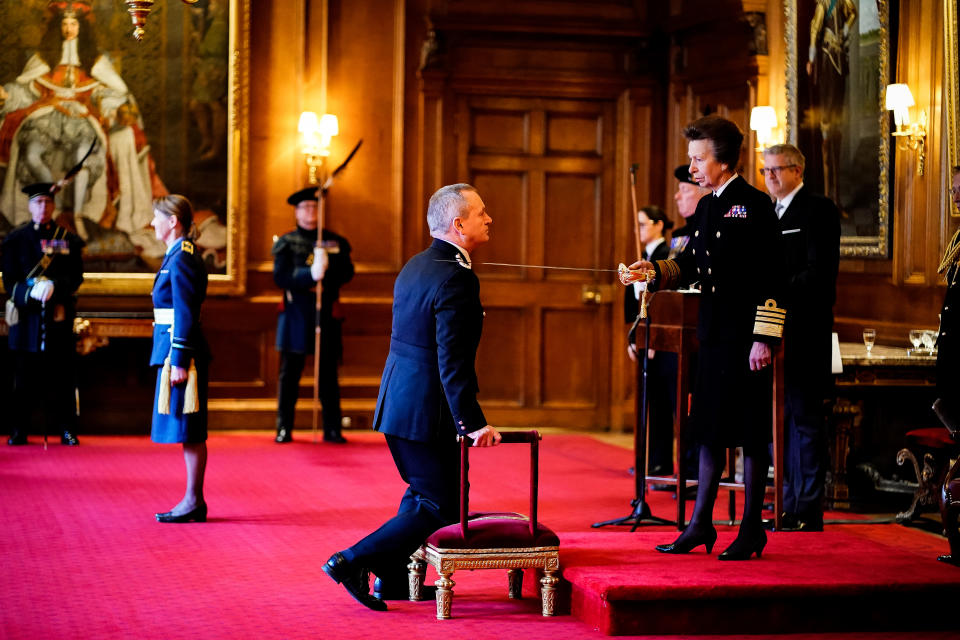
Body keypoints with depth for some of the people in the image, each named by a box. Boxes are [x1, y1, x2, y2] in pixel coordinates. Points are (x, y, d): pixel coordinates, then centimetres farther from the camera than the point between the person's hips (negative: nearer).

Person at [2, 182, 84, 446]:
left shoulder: (69, 240, 9)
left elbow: (76, 276, 2)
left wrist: (54, 286, -18)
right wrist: (31, 291, -16)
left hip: (59, 317, 0)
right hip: (26, 317, 0)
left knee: (61, 375, 0)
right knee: (24, 375, 0)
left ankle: (66, 429, 6)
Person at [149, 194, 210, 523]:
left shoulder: (182, 259, -15)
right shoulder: (178, 255, 15)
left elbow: (185, 315, -19)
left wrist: (179, 362, -20)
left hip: (179, 351, -10)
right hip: (174, 349, 10)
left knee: (189, 432, -5)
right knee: (189, 433, 12)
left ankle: (194, 502, -1)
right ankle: (193, 501, 16)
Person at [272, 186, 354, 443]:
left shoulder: (336, 241, 11)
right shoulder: (286, 243, 5)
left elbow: (347, 272, 0)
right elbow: (280, 276, -8)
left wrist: (326, 266, -19)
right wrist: (310, 274, -22)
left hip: (327, 315, 2)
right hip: (296, 314, -1)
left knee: (328, 374, 4)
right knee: (290, 373, 0)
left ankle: (332, 429, 9)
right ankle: (284, 428, 6)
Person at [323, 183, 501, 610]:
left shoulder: (416, 265, 11)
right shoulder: (455, 277, -19)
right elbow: (452, 360, -24)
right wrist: (473, 423, -24)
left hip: (397, 400, 10)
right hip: (426, 410, -10)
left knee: (422, 493, 23)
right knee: (441, 509, -2)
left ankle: (393, 578, 27)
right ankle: (352, 561, -5)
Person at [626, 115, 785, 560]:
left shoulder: (754, 205, -10)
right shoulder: (706, 207, 14)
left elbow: (772, 277, -14)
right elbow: (690, 265, 20)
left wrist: (764, 339, -18)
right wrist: (656, 271, 0)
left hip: (745, 338, -8)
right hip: (713, 335, 8)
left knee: (750, 432, 0)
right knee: (710, 428, 12)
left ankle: (751, 529, 8)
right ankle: (700, 524, 19)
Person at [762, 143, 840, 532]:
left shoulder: (818, 210, -6)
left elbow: (819, 274, -16)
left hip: (803, 333, -8)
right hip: (772, 331, 8)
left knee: (805, 419, -4)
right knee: (778, 420, 10)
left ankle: (808, 511, -1)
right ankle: (790, 505, 17)